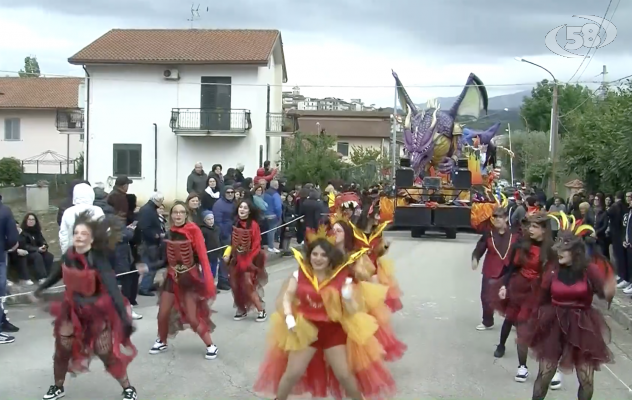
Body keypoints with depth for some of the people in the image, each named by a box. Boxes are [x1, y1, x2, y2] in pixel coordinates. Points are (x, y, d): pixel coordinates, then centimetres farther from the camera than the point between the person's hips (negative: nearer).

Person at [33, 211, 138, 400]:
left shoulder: (97, 259, -27)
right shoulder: (69, 254, -11)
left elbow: (113, 288, -35)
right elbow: (58, 273, 12)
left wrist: (124, 317, -44)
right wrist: (41, 289, 25)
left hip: (97, 311, -5)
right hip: (73, 309, 5)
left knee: (107, 353, -4)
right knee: (62, 349, 11)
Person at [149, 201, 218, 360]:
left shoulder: (193, 230, -14)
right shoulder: (170, 231, 3)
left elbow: (202, 255, -18)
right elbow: (167, 256, 7)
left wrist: (208, 280, -24)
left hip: (190, 277, -5)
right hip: (172, 276, 5)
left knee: (193, 318, -6)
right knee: (162, 314, 7)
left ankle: (211, 345, 13)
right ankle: (161, 342, 33)